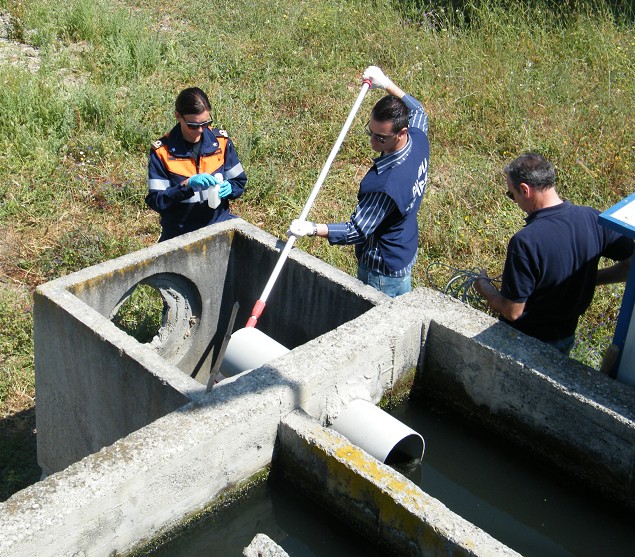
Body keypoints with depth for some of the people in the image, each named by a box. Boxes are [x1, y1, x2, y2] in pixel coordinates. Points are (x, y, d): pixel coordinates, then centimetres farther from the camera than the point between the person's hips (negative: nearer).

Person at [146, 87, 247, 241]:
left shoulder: (221, 141, 1)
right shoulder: (161, 151, -8)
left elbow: (239, 182, 9)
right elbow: (155, 200, -9)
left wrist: (228, 188, -14)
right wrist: (187, 185, -24)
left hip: (219, 221, 3)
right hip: (180, 231, -2)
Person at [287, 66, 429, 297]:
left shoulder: (384, 185, -37)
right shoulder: (419, 140, -12)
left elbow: (356, 232, -27)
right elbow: (418, 111, 14)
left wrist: (313, 229, -33)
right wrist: (386, 83, 10)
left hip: (383, 270, -9)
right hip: (407, 253, 9)